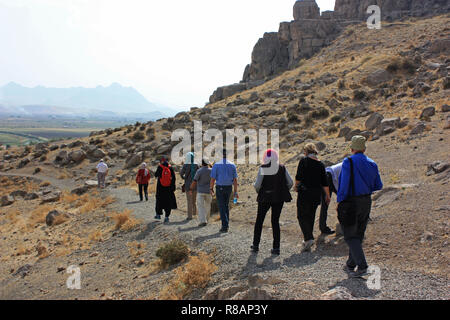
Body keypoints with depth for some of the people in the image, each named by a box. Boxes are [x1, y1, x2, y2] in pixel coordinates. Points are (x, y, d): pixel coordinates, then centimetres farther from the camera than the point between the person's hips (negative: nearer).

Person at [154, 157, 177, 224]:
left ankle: (158, 214, 27)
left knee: (159, 200, 16)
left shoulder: (160, 167, -8)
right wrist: (173, 187, 3)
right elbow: (173, 178, -2)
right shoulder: (170, 168, -2)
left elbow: (156, 175, 3)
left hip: (160, 187, -1)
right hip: (169, 188, 1)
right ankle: (167, 217, 0)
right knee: (168, 202, 4)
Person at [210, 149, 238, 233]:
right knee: (226, 205, 20)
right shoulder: (232, 165, 0)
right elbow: (235, 179, -2)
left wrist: (211, 189, 5)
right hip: (229, 188, 3)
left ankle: (225, 226, -4)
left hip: (220, 188, -3)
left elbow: (213, 178, -8)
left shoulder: (216, 165, -7)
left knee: (222, 207, 1)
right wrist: (236, 191, 2)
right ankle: (226, 223, 22)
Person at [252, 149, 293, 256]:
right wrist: (283, 192, 12)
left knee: (259, 220, 14)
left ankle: (256, 245, 18)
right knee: (275, 221, 11)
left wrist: (258, 191, 7)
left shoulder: (263, 168, -9)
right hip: (279, 199, 3)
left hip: (265, 198, -2)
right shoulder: (282, 168, 1)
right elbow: (290, 183, 0)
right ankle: (276, 247, 8)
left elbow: (257, 185, -14)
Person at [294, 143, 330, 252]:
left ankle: (309, 238, -16)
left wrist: (296, 186, 13)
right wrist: (327, 195, 15)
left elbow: (298, 177, -6)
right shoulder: (320, 164, 7)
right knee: (311, 216, 15)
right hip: (317, 193, 5)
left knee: (302, 216, 0)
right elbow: (324, 183, 7)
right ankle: (308, 240, 21)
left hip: (305, 191, -5)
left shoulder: (304, 161, -7)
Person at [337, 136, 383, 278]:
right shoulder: (372, 164, 5)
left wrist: (339, 201, -8)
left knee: (350, 236, 1)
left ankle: (362, 266, -7)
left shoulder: (348, 162, -13)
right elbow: (378, 186, 10)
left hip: (350, 202, -6)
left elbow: (344, 185, -18)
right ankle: (350, 265, 26)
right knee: (358, 235, 15)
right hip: (366, 202, 6)